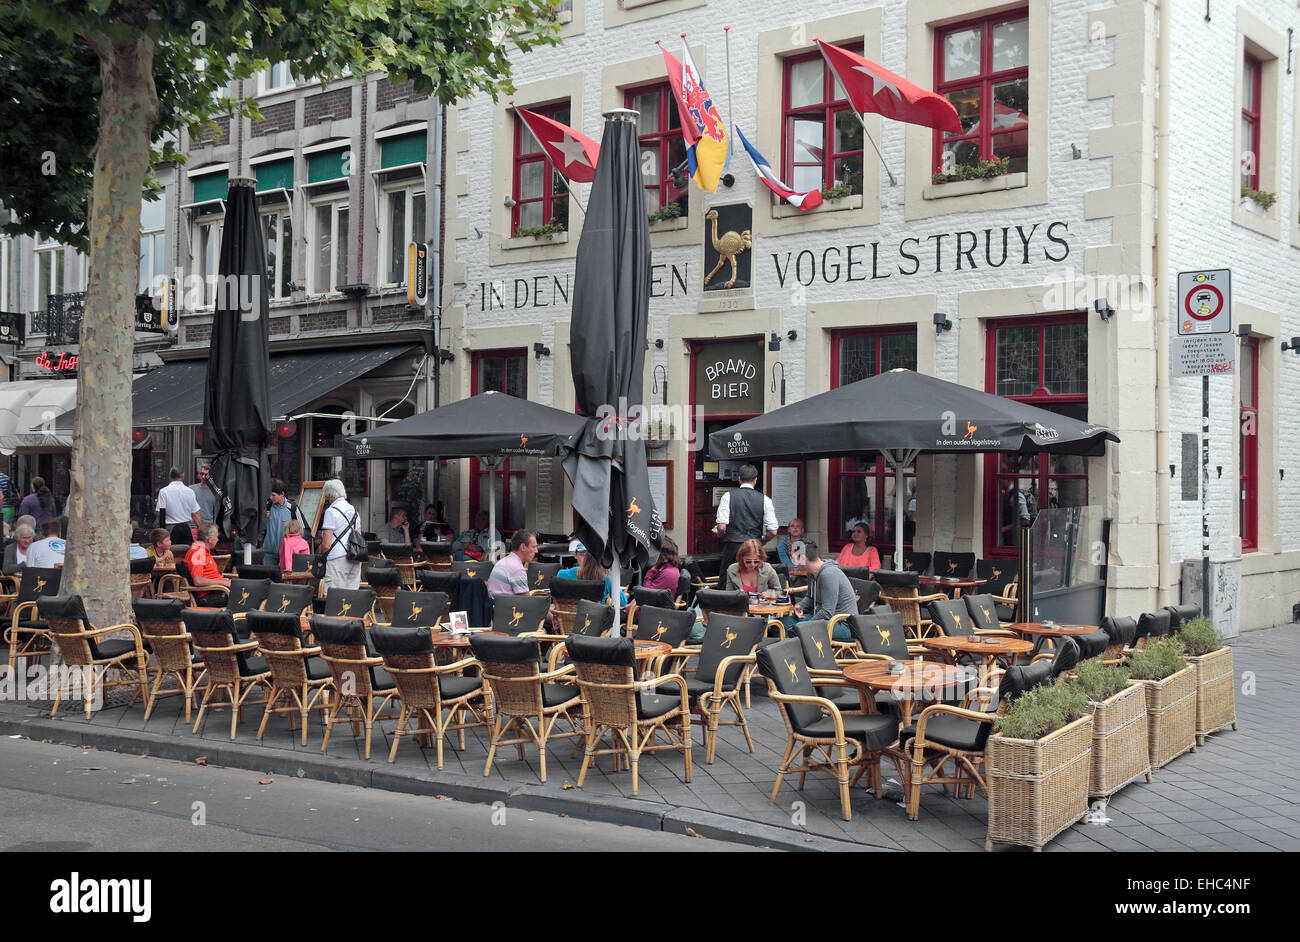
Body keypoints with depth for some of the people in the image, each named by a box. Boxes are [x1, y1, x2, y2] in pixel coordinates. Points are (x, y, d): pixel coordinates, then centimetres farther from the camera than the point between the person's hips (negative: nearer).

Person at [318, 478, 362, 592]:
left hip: (338, 558, -8)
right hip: (356, 558, 8)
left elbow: (326, 544, -10)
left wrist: (321, 553, 7)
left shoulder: (331, 511, -6)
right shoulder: (353, 510, 17)